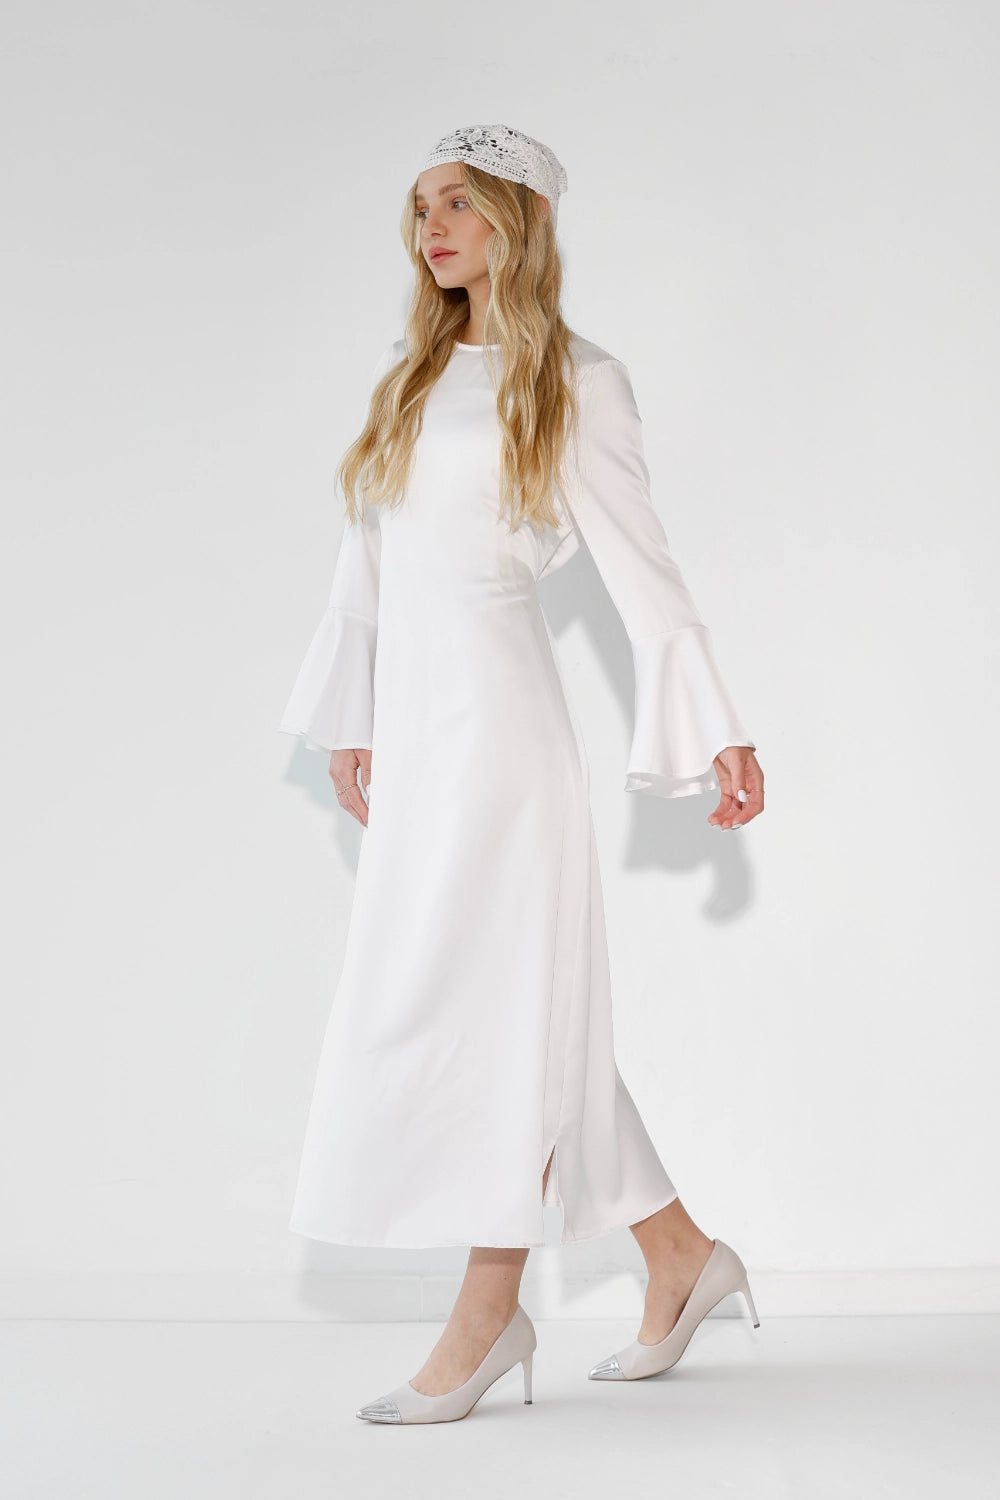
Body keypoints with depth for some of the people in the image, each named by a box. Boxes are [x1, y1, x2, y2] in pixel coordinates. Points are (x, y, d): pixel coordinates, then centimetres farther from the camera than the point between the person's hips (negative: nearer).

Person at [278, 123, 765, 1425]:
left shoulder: (575, 381, -1)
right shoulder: (408, 374, 16)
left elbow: (638, 561, -3)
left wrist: (717, 733, -5)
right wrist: (355, 722, 20)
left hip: (495, 718, -6)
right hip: (415, 728, 7)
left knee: (489, 1001, -5)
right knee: (521, 1015, 9)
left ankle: (490, 1311, 6)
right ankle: (679, 1251, 22)